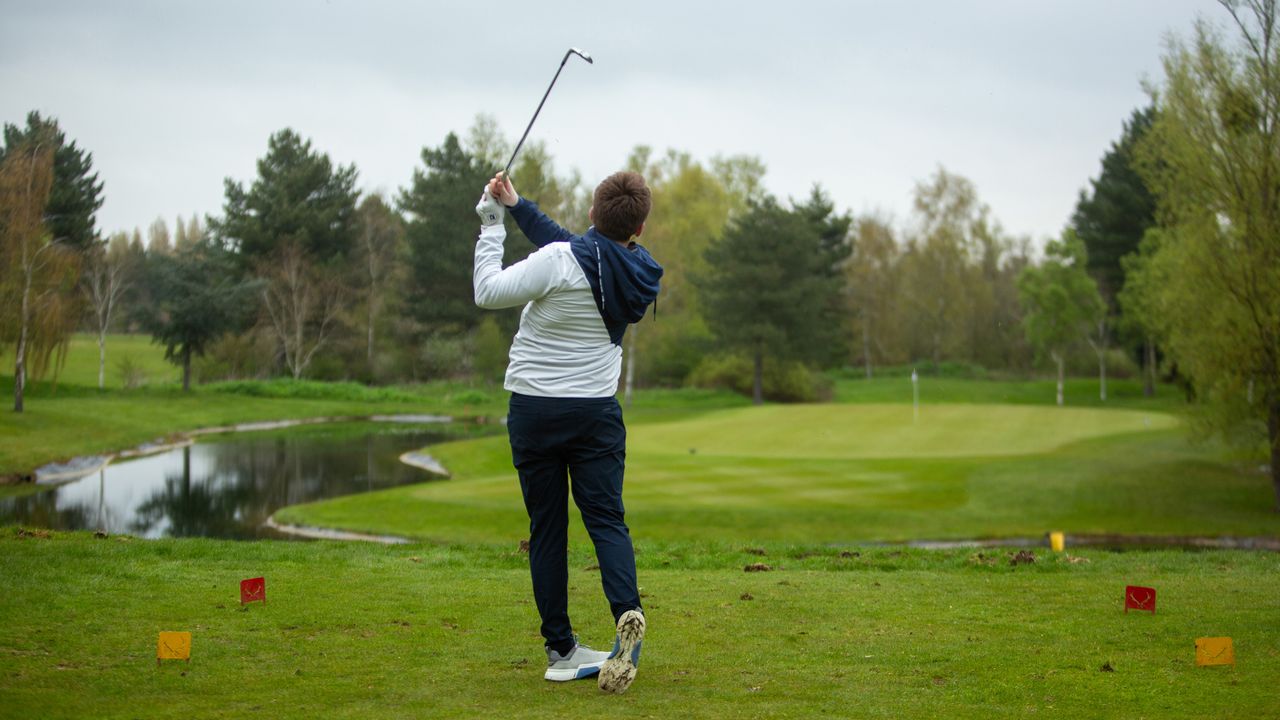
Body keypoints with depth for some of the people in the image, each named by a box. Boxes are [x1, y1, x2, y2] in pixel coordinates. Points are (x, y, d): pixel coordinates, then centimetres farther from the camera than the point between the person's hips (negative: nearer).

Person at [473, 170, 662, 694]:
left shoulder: (559, 262, -18)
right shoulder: (637, 273, 1)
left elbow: (488, 293, -9)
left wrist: (491, 225, 1)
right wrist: (518, 207, 17)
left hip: (534, 410, -3)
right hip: (596, 411, 3)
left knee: (546, 528, 5)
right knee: (606, 519, 3)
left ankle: (561, 649, 5)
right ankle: (627, 614, -23)